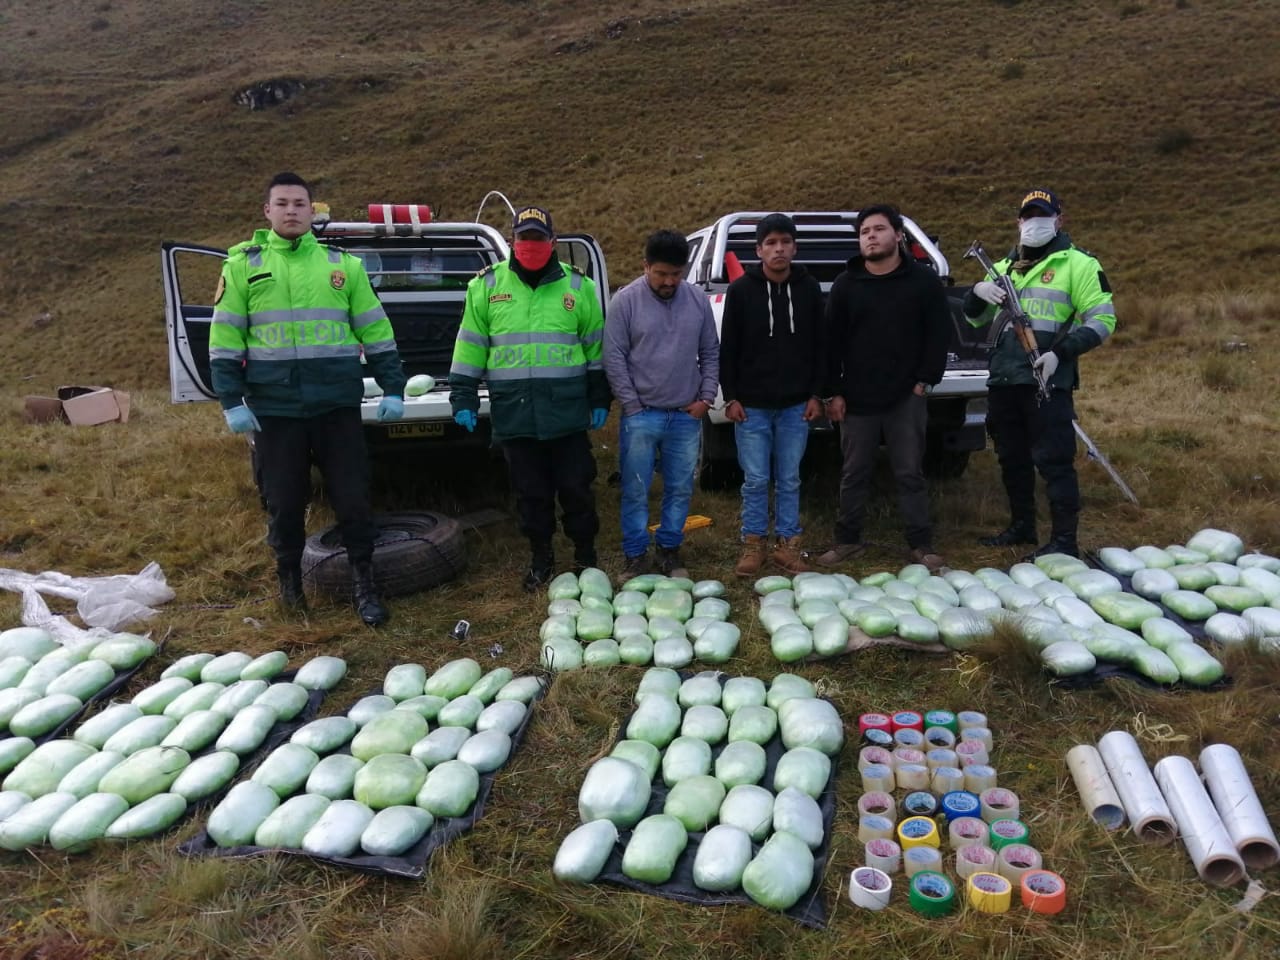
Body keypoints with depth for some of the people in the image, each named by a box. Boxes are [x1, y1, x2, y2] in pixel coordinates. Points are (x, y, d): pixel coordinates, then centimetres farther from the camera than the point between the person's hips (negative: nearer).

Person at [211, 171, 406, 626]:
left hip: (337, 404, 0)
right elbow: (225, 339, 4)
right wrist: (232, 400, -3)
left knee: (352, 495, 1)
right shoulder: (243, 265, 6)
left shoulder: (343, 264, 8)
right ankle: (289, 576, 30)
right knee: (285, 500, 9)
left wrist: (393, 388, 3)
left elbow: (376, 331, 9)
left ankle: (363, 580, 15)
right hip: (274, 407, 0)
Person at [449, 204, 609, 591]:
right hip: (514, 413, 1)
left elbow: (596, 346, 8)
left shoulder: (578, 285, 5)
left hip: (568, 413, 0)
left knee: (576, 487, 7)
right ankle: (540, 557, 26)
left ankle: (586, 555, 24)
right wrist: (463, 397, 4)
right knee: (531, 492, 10)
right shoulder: (486, 285, 5)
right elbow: (470, 346, 7)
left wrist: (600, 398, 6)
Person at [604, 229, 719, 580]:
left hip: (687, 416, 3)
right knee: (636, 491, 3)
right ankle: (635, 556, 16)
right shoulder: (626, 301, -5)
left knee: (681, 489, 10)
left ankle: (670, 551, 26)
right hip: (641, 416, -3)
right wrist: (633, 406, -7)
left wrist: (706, 396, 3)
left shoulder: (698, 299, 5)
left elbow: (710, 352, 11)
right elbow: (614, 358, -5)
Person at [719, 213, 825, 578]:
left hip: (796, 405, 2)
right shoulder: (741, 289, -2)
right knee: (755, 480, 5)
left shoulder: (809, 288, 4)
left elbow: (819, 347, 7)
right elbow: (727, 349, 0)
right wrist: (731, 397, -4)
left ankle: (787, 543, 20)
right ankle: (754, 543, 19)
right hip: (752, 405, -1)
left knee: (789, 480, 9)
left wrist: (816, 394, 2)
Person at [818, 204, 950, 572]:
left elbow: (938, 335, 3)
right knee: (854, 474, 8)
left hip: (907, 396, -1)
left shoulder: (924, 281, 2)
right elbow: (831, 341, 4)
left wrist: (925, 381, -4)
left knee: (910, 474, 4)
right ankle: (848, 539, 21)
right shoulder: (846, 285, 4)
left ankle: (920, 544, 14)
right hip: (857, 398, 1)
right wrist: (834, 392, -1)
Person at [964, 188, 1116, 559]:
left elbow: (1102, 320, -6)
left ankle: (1064, 539, 1)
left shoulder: (1078, 264, 0)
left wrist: (1060, 352, -20)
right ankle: (1021, 527, 28)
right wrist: (978, 292, -1)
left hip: (1048, 381, -6)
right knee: (1012, 458, 14)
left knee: (1054, 460, -6)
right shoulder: (1006, 266, 19)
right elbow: (975, 317, 22)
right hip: (1003, 379, 7)